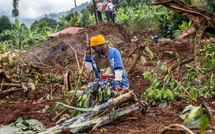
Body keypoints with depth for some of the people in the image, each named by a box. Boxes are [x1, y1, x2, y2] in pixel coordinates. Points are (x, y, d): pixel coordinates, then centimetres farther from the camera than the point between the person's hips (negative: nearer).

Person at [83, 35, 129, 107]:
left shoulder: (114, 52, -6)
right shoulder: (96, 56, 13)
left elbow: (118, 69, -13)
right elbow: (89, 69, 12)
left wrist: (117, 83, -23)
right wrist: (88, 55, 7)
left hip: (114, 79, -6)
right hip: (102, 79, 6)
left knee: (102, 85, -34)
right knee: (89, 87, -18)